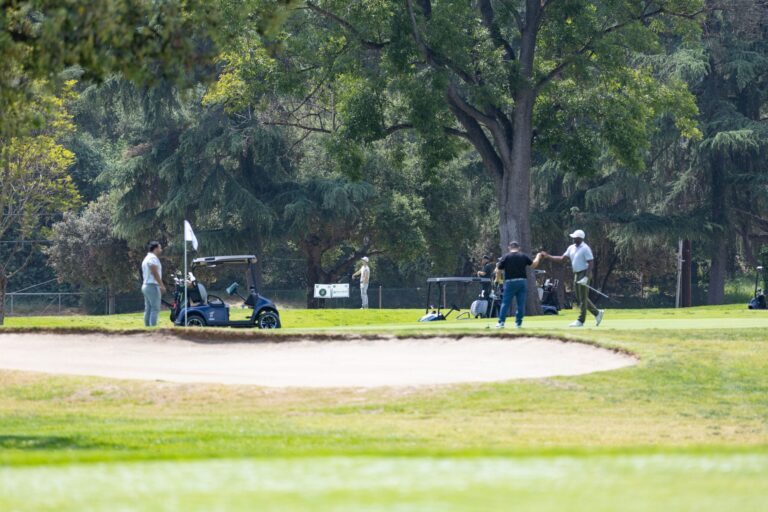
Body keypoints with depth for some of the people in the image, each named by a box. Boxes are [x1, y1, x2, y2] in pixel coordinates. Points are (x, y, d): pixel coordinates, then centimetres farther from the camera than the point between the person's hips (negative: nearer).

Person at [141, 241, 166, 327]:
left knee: (148, 309, 7)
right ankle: (153, 327, -19)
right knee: (155, 308, -12)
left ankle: (147, 326, 5)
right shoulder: (153, 258, -10)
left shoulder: (146, 258, 21)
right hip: (153, 285, -10)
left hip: (146, 285, 10)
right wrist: (162, 285, -18)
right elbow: (155, 273, -17)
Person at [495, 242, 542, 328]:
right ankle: (519, 323, 7)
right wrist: (538, 257, 29)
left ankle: (501, 322, -3)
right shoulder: (523, 256, 4)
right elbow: (533, 265, 12)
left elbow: (498, 271, -1)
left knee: (505, 303, 2)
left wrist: (497, 266, 22)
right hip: (522, 281, 2)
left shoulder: (506, 257, -1)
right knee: (521, 303, 8)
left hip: (510, 282, -2)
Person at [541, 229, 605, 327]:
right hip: (576, 275, 9)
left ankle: (581, 321, 0)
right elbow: (562, 259, 13)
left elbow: (591, 263, -17)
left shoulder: (585, 249, -14)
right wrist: (548, 256, 5)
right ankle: (597, 313, 21)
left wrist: (586, 277, -24)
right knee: (579, 298, 12)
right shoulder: (571, 248, 10)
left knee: (583, 298, -4)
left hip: (584, 274, -9)